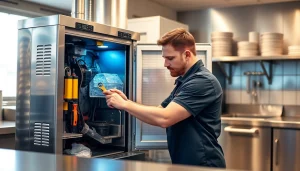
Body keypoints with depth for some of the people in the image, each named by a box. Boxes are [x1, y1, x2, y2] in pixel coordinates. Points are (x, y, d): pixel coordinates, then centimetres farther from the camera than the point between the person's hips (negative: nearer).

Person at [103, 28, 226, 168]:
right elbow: (158, 113, 10)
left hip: (203, 165, -9)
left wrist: (124, 104, -18)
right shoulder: (183, 82, 13)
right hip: (184, 163, 9)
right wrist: (126, 102, -5)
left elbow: (164, 118, -28)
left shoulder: (203, 81, -20)